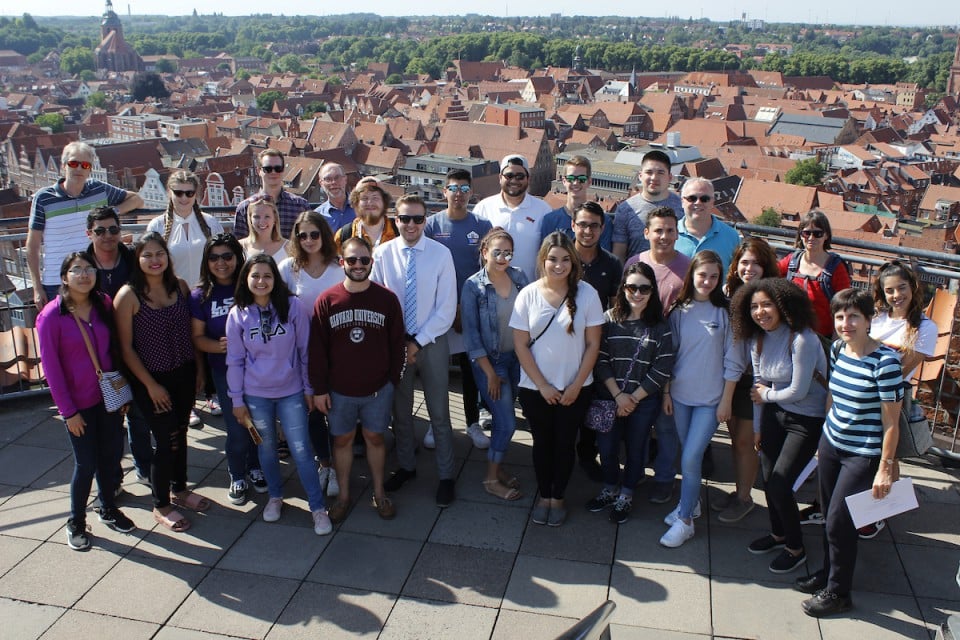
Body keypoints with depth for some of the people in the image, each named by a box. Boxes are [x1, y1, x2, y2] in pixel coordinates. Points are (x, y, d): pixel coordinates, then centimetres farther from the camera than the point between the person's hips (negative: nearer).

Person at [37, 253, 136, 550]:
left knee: (112, 454, 14)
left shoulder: (104, 305, -2)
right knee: (86, 463, 5)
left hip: (109, 396, 4)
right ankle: (76, 523, 26)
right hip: (79, 403, -4)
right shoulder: (51, 315, -15)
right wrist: (68, 411, -12)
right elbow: (50, 367, -12)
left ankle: (108, 508, 37)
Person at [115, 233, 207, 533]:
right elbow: (125, 347, -13)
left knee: (180, 433, 18)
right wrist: (150, 385, -13)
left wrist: (198, 369, 8)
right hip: (152, 380, -5)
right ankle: (161, 506, 20)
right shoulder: (129, 295, -15)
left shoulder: (180, 287, -1)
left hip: (184, 374, 5)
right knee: (166, 440, 1)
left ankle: (180, 489, 39)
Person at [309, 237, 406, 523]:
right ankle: (343, 495, 31)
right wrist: (319, 388, -3)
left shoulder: (387, 299, -8)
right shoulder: (326, 300, -8)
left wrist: (393, 380, 1)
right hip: (339, 390, 0)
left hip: (378, 389, 0)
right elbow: (317, 348, -4)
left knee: (375, 437, 14)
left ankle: (379, 493, 31)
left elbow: (396, 343, 0)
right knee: (342, 440, 13)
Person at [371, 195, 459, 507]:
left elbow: (446, 308, -10)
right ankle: (405, 466, 36)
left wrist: (418, 341, -13)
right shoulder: (382, 254, -6)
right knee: (400, 409, 16)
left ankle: (446, 475, 22)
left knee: (439, 412, 7)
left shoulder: (441, 254, -10)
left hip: (432, 341, -2)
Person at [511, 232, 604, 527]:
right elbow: (520, 345, -6)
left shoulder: (586, 293, -9)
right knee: (542, 442, 15)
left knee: (565, 443, 13)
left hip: (575, 388, 0)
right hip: (535, 388, 0)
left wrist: (577, 385, -9)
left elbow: (593, 344, -5)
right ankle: (544, 496, 33)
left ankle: (558, 497, 32)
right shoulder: (528, 294, -8)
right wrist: (543, 386, -10)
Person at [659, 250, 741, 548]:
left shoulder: (724, 313, -7)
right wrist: (666, 392, 5)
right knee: (687, 454, 15)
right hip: (680, 394, 3)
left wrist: (726, 401, -5)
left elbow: (732, 362, -5)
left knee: (691, 457, -7)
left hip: (711, 399, -3)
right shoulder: (679, 311, 2)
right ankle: (691, 502, 35)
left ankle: (685, 521, 6)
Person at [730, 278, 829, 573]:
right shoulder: (757, 339, 0)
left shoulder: (802, 339, -24)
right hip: (774, 414, 6)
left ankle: (796, 549, 18)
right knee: (768, 479, 11)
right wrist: (758, 426, 12)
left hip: (807, 420, -6)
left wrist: (766, 395, -4)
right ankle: (778, 534, 38)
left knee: (779, 486, -6)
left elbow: (798, 391, -21)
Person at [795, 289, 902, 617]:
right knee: (830, 515, 17)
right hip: (831, 444, 6)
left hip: (863, 455, -6)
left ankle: (838, 593, 20)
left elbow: (891, 422, -17)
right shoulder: (837, 350, 0)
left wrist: (886, 468, -14)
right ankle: (828, 573, 37)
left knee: (839, 522, 1)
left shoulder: (884, 361, -21)